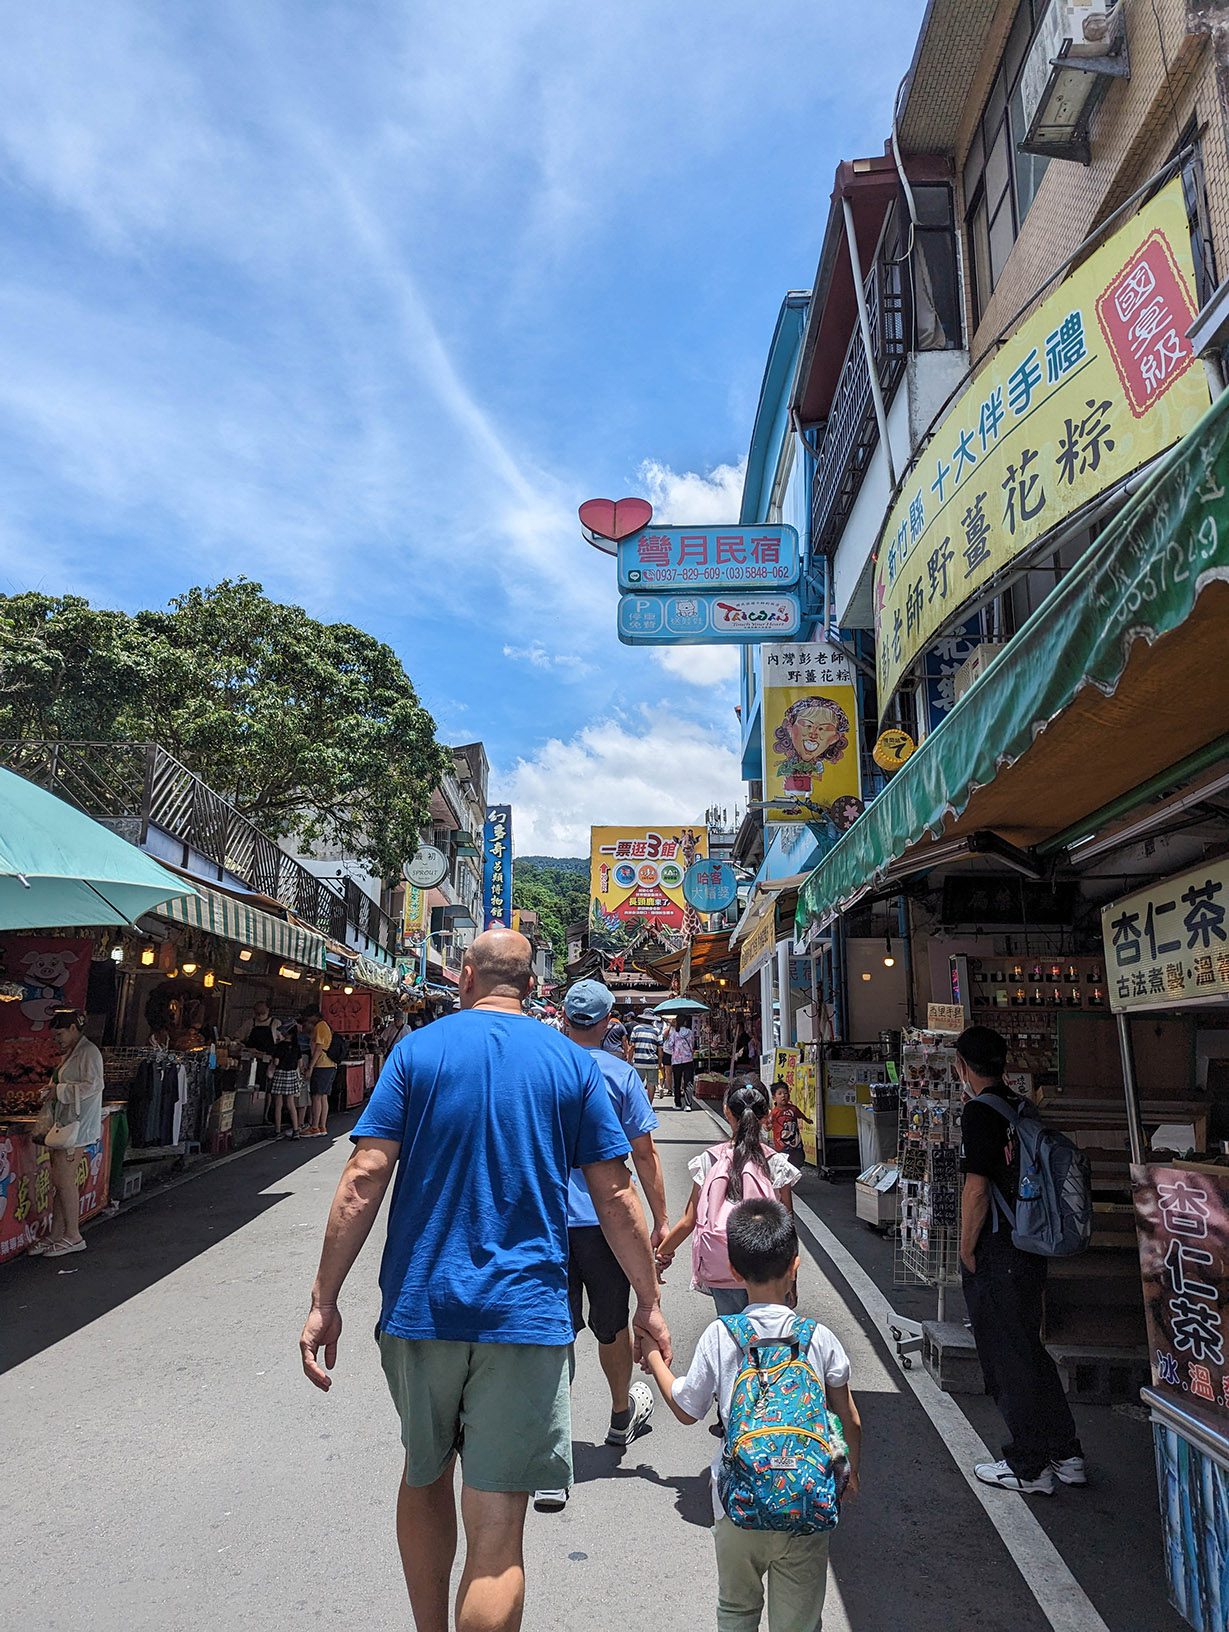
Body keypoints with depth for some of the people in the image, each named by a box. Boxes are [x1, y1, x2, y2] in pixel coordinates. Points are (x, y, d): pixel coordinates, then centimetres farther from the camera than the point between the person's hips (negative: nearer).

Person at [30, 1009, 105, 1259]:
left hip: (75, 1124, -9)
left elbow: (94, 1086, -21)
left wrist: (60, 1091, -15)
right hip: (62, 1124, 9)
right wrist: (52, 1091, 7)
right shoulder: (69, 1053, 18)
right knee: (59, 1181, 10)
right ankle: (55, 1235, 16)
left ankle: (73, 1236, 2)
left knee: (64, 1180, -6)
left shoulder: (89, 1053, -11)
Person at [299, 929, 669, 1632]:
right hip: (526, 1311, -1)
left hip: (420, 1307, 2)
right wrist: (649, 1302, 9)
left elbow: (364, 1180, -7)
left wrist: (325, 1300, -2)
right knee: (497, 1534, 4)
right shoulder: (572, 1061, 0)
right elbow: (616, 1193, 0)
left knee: (425, 1479, 25)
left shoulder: (418, 1050, -1)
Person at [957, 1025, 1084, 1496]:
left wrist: (966, 1251, -12)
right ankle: (1065, 1456, 30)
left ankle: (1029, 1468, 16)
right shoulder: (1020, 1107, 6)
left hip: (996, 1252, -8)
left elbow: (977, 1188, -19)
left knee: (1008, 1360, 5)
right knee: (1029, 1351, 20)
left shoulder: (980, 1111, -18)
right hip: (1030, 1246, 8)